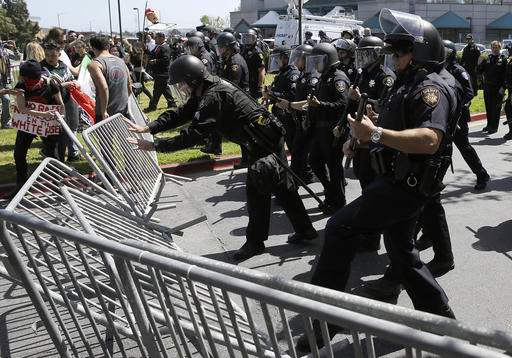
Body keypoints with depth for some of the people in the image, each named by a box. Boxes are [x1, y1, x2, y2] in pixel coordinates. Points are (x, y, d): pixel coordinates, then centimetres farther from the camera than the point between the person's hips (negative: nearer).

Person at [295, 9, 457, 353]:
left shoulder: (433, 87, -16)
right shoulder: (414, 82, 17)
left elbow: (429, 140, -34)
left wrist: (376, 134, -41)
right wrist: (377, 124, 12)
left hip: (405, 185, -11)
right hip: (400, 181, 11)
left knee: (340, 227, -14)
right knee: (402, 252, 19)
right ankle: (441, 318, 33)